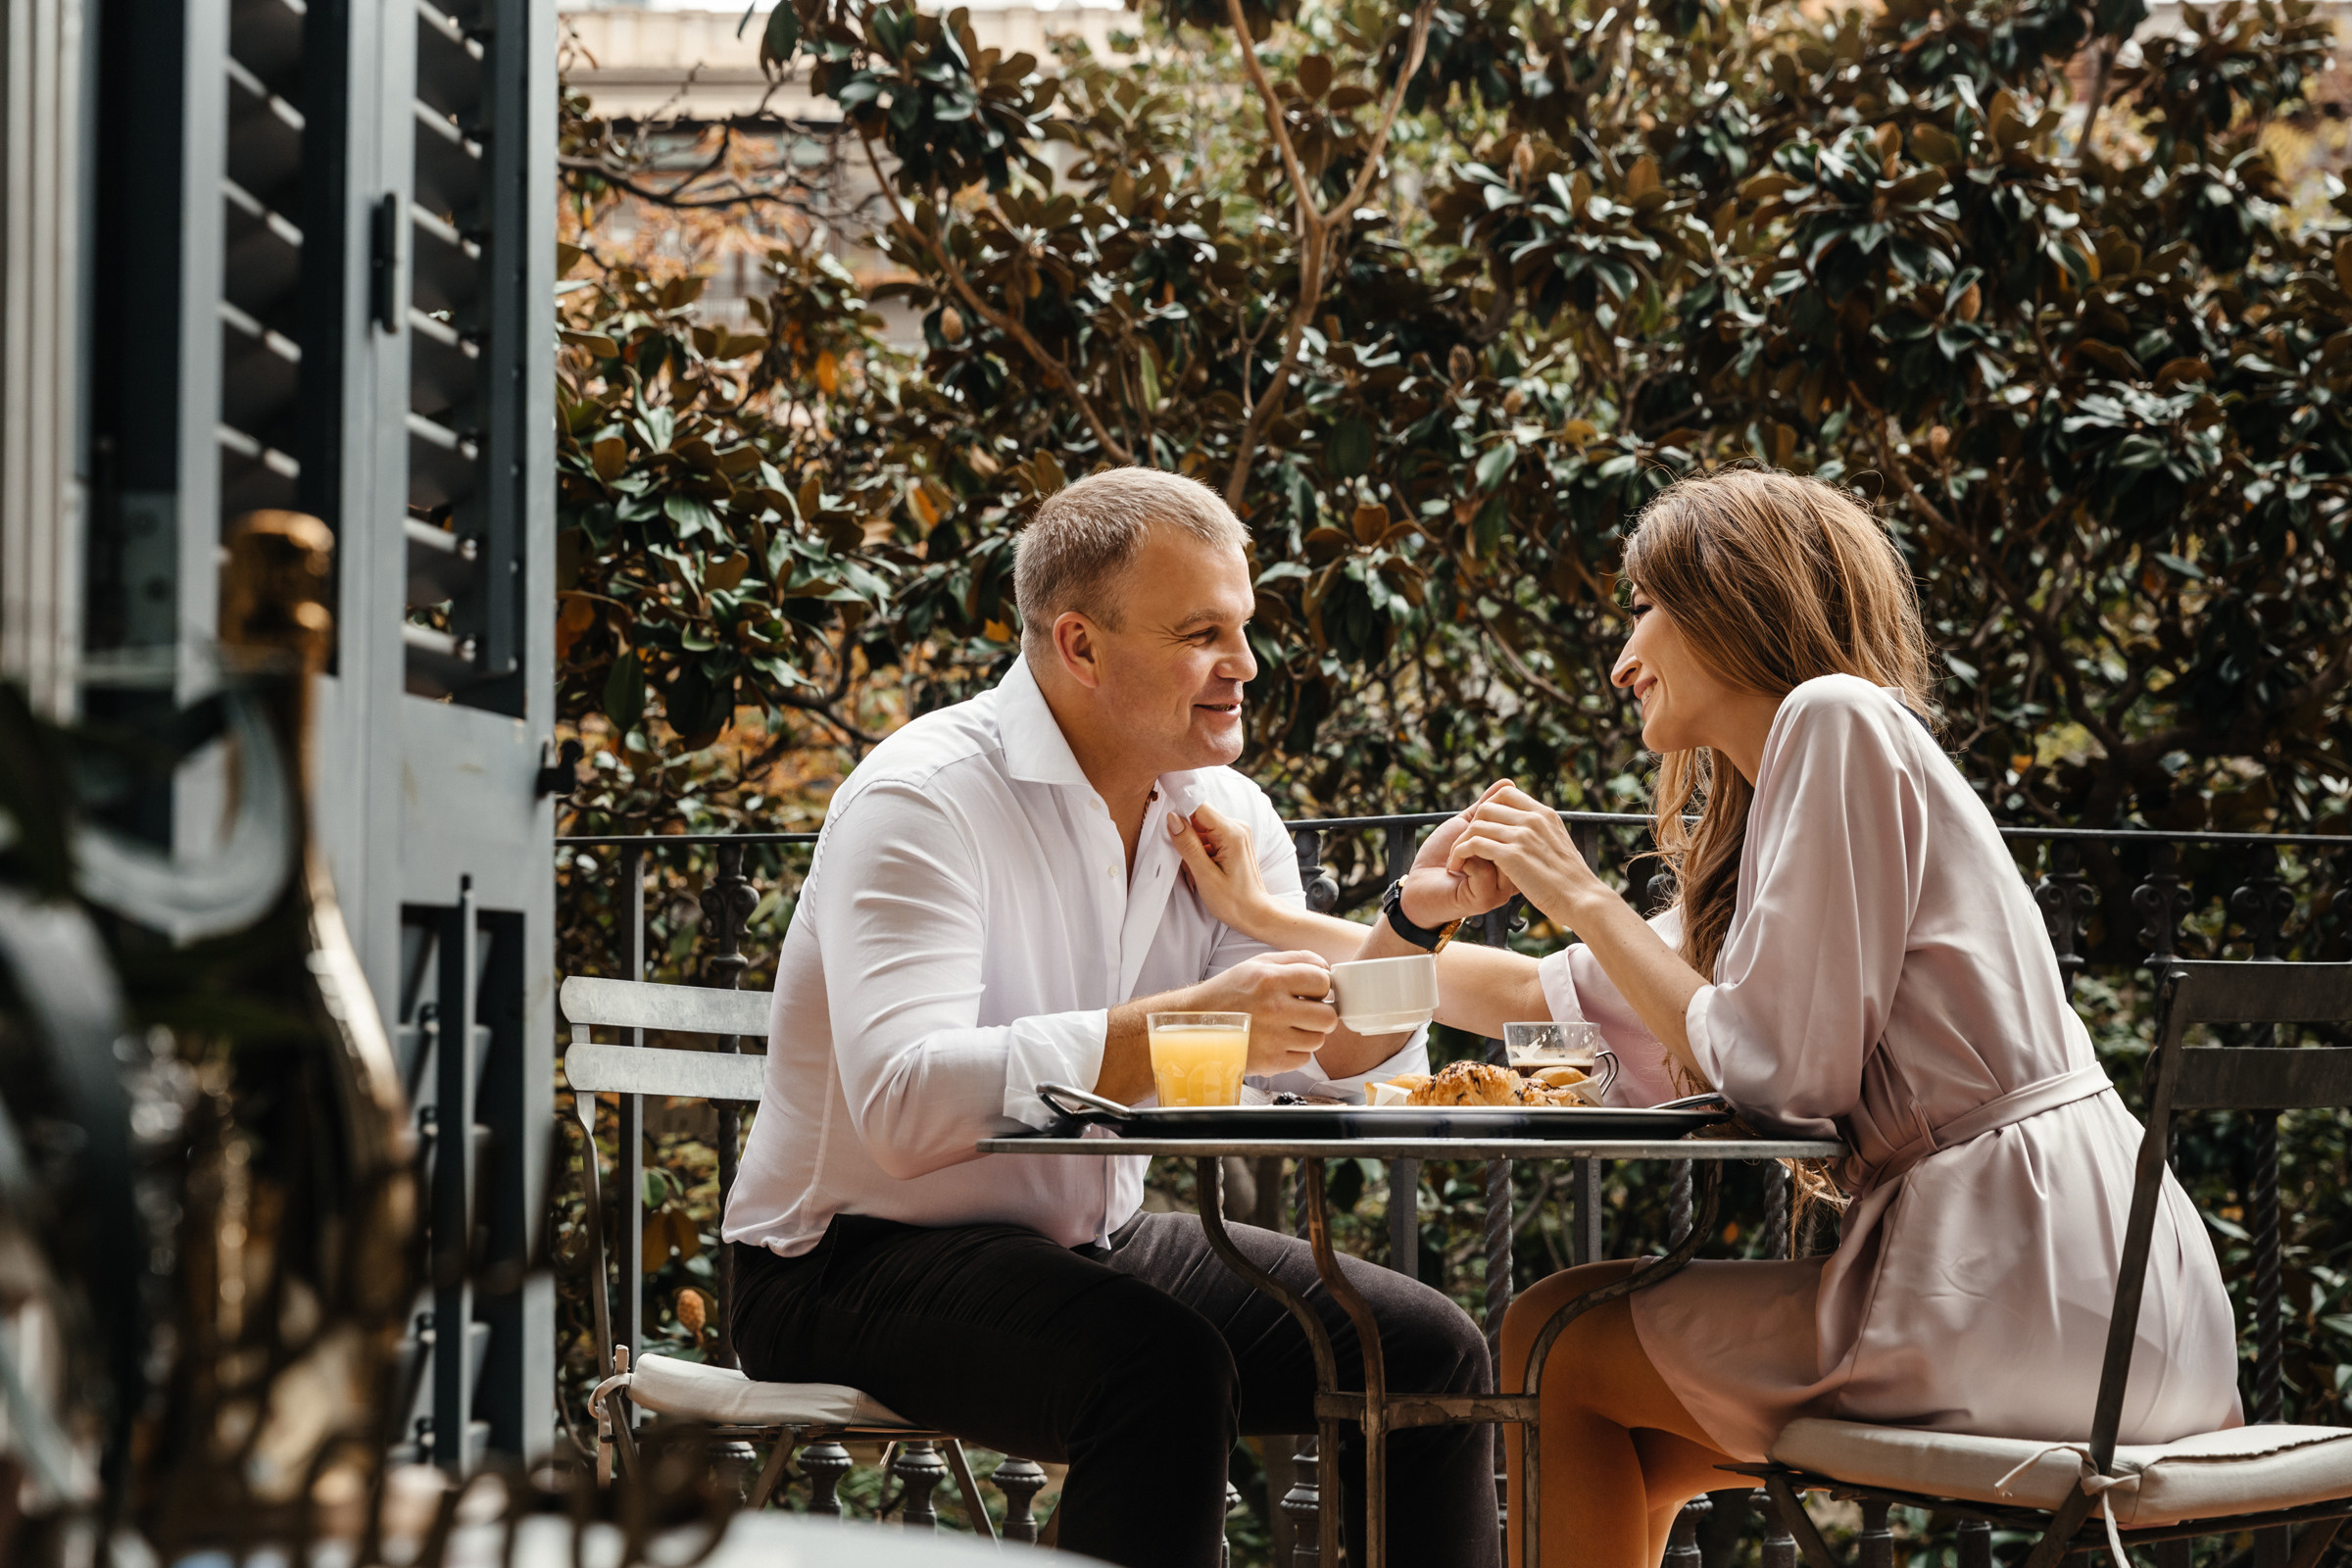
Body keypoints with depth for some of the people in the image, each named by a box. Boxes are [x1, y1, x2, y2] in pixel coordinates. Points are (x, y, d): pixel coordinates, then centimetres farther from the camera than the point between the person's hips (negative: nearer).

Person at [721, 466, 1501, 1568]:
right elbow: (905, 1106, -33)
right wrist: (1179, 1024, -39)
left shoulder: (1226, 813, 4)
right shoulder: (923, 799, -19)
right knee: (1165, 1372, -33)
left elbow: (1333, 1073, 1)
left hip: (1095, 1241, 7)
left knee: (1429, 1352, -4)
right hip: (857, 1259, -7)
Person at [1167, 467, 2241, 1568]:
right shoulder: (1753, 832, 22)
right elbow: (1549, 1000, 28)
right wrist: (1268, 920, 28)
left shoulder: (1838, 719, -8)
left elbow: (1782, 1074, -15)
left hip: (2030, 1291, -9)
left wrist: (1583, 899, -2)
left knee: (1552, 1343, 3)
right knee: (1623, 1456, 17)